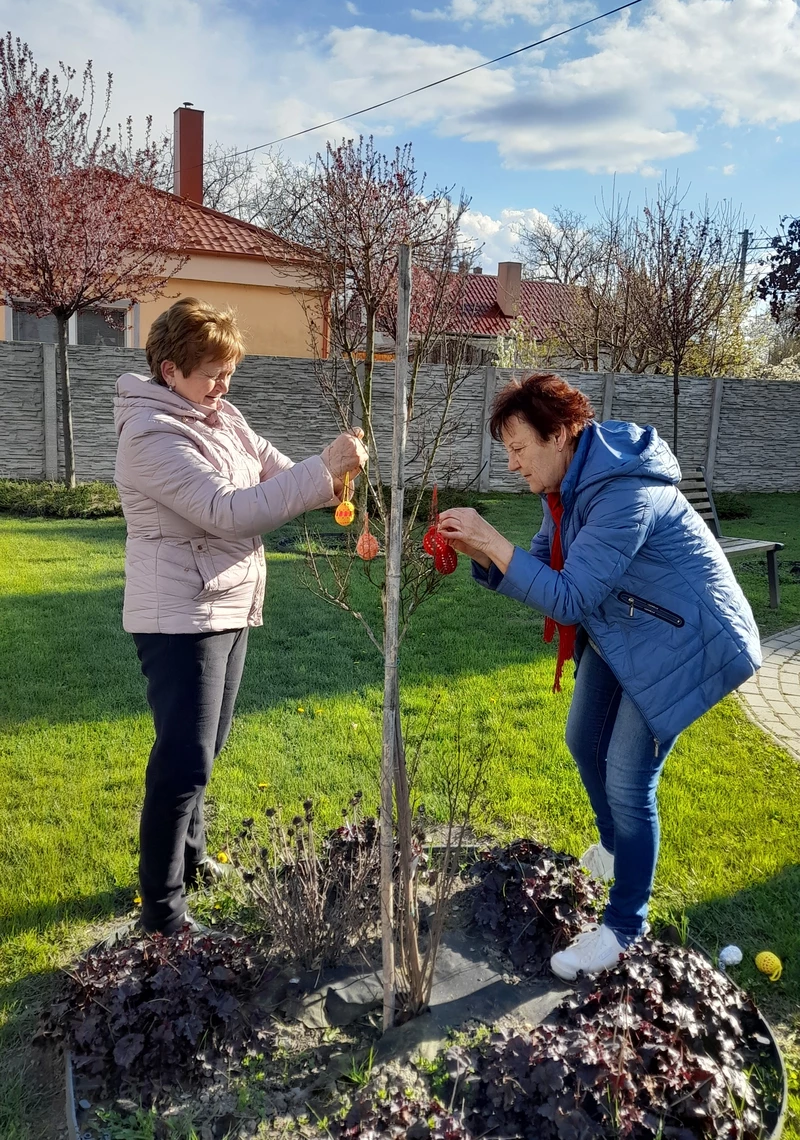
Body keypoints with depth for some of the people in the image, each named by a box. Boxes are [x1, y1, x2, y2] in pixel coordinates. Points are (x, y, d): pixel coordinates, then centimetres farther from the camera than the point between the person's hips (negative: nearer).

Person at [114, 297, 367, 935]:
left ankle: (189, 856, 40)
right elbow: (229, 510, -27)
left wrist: (331, 478, -15)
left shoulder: (221, 417, 9)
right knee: (184, 762, -4)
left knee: (205, 747, 20)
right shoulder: (152, 435, -18)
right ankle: (162, 910, 10)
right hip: (181, 618, -9)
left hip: (230, 609, 9)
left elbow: (276, 473, 6)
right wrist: (323, 468, -28)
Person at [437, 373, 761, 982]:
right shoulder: (570, 483, -3)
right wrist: (481, 553, -18)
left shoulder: (623, 497, -32)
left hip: (681, 640, -9)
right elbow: (545, 570, -2)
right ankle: (615, 849, 46)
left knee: (628, 777, -7)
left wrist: (492, 540, -34)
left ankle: (624, 927, 14)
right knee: (585, 742, 18)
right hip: (619, 629, 9)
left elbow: (567, 598, -33)